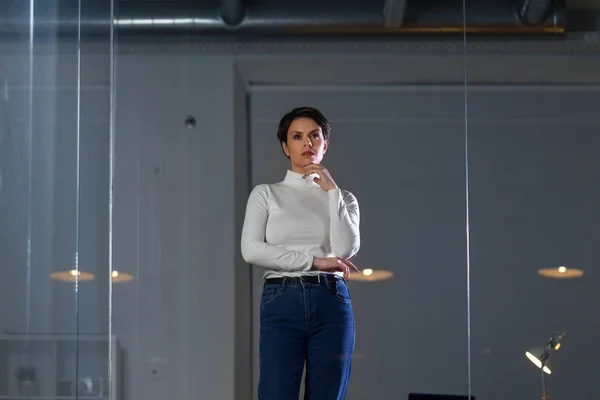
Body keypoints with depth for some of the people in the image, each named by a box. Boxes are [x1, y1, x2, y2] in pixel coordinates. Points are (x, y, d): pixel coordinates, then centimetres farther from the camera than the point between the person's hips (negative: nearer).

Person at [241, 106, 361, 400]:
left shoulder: (342, 198, 14)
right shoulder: (266, 194, 10)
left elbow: (346, 250, -5)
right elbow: (251, 249, -6)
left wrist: (332, 191, -4)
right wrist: (313, 261, -10)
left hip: (331, 303, 2)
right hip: (281, 303, -2)